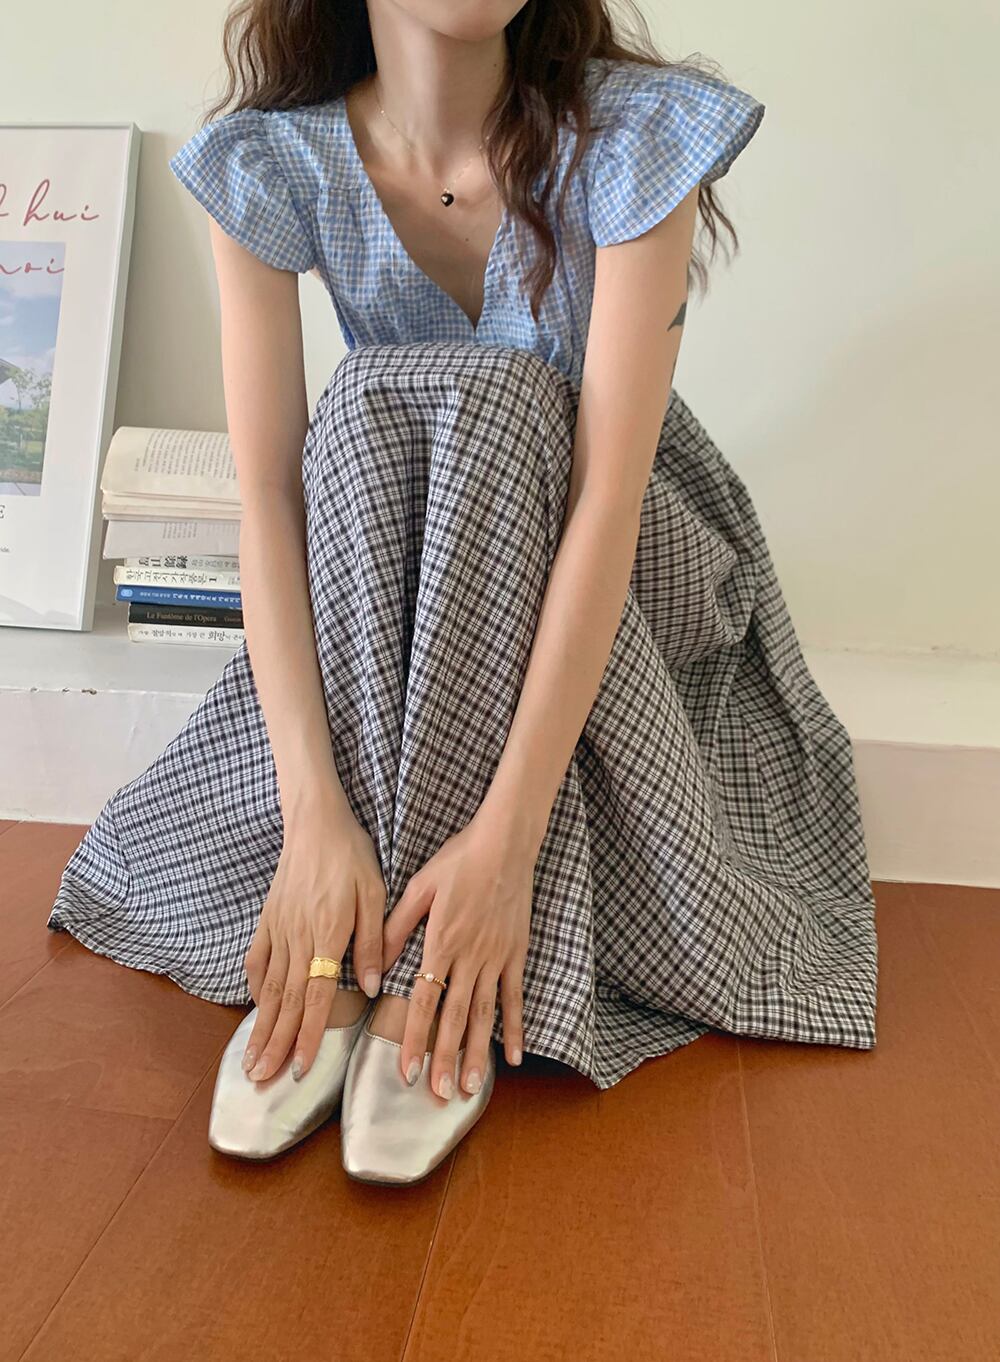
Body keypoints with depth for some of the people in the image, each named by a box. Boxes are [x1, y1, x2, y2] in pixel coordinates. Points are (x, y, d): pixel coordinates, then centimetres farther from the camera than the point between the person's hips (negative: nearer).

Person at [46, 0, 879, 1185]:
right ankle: (327, 951, -27)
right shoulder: (268, 163, -12)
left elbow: (608, 494, -29)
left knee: (480, 400, -30)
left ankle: (428, 986, -31)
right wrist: (316, 812, -34)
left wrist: (506, 830, -37)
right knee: (371, 406, -28)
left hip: (638, 558, -1)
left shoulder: (638, 133, -19)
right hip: (382, 589, 2)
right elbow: (267, 491, -22)